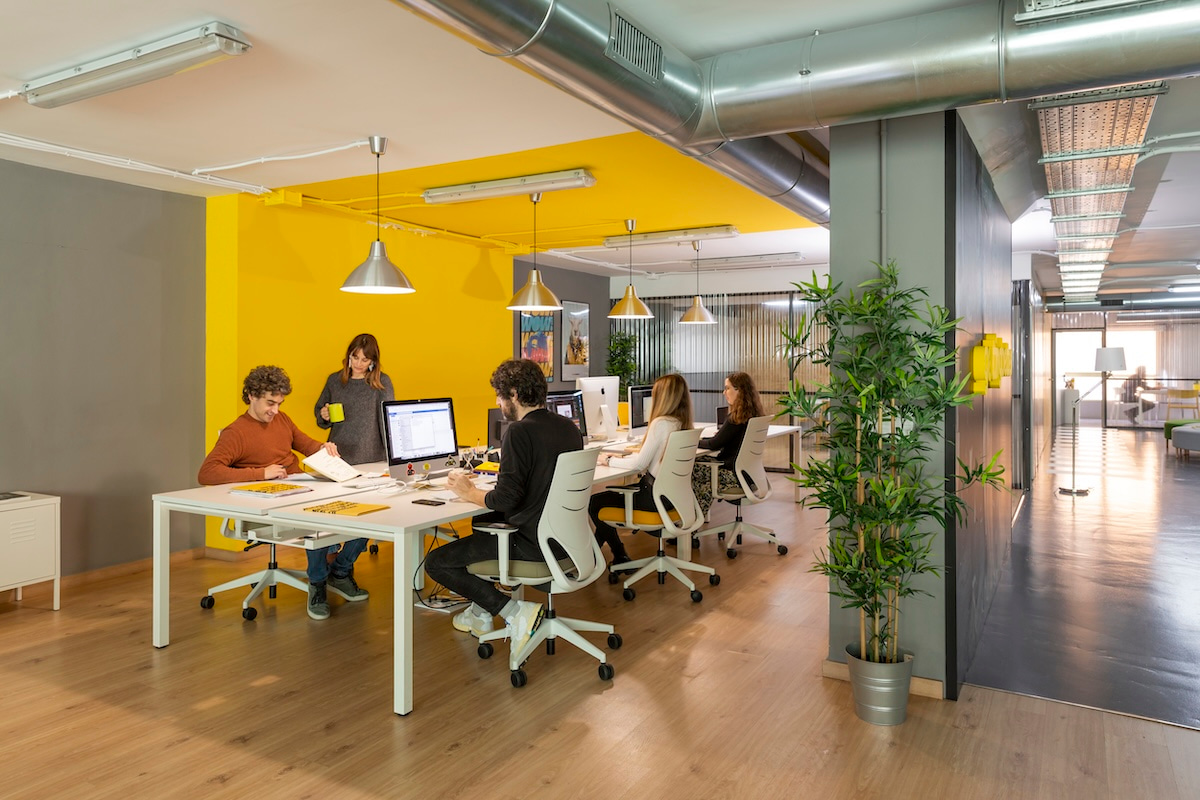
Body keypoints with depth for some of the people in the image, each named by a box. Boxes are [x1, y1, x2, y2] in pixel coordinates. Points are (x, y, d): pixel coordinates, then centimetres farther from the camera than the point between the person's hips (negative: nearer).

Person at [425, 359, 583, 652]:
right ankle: (481, 611, 36)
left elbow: (505, 499, -22)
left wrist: (469, 492, -5)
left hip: (532, 543, -9)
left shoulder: (519, 432, -19)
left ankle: (516, 611, -7)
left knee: (436, 563, 0)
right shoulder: (568, 427, 5)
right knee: (482, 520, 33)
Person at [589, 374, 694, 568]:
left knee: (595, 503, -1)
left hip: (655, 495, -10)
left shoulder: (661, 423, -21)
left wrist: (610, 461, -4)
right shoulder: (682, 423, 6)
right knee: (609, 494, 22)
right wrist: (622, 457, 12)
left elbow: (639, 464, -19)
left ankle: (620, 556, 14)